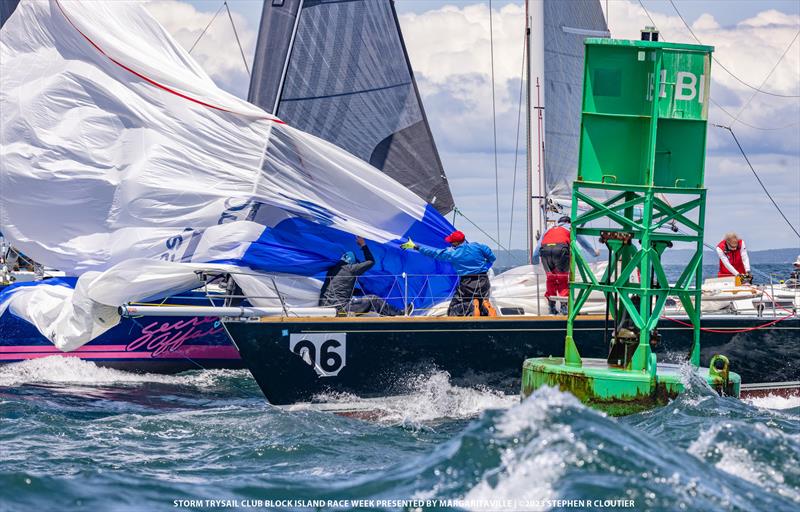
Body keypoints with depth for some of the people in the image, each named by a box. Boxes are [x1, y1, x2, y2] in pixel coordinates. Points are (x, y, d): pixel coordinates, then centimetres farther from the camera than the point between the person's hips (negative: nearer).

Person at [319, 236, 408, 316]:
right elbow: (371, 261, 8)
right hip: (339, 309, -8)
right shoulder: (350, 269, -5)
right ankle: (400, 314, 13)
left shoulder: (332, 269, 16)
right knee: (373, 300, 2)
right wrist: (363, 245, 17)